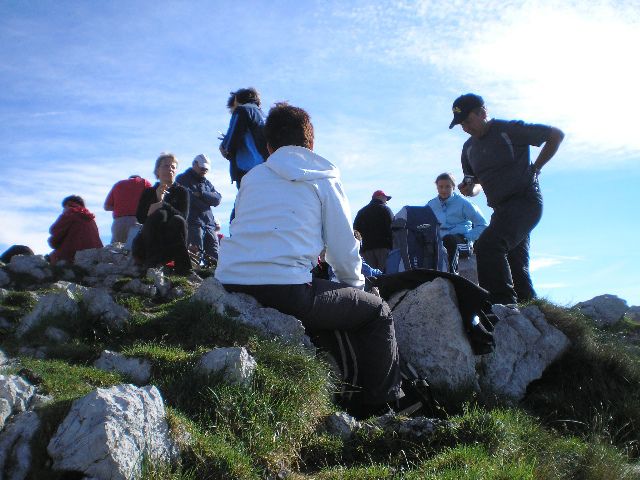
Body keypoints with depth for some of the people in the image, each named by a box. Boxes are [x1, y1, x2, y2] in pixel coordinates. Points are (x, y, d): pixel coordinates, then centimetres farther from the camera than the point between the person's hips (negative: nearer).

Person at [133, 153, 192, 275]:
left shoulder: (181, 191, 12)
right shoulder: (149, 192, 15)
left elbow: (183, 216, -8)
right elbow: (140, 217, -2)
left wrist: (162, 204, -20)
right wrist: (157, 200, -12)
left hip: (173, 241, 0)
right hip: (149, 240, 0)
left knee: (178, 220, -29)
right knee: (159, 214, -26)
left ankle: (182, 268, -32)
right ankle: (152, 264, -38)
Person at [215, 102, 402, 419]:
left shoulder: (251, 177, 21)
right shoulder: (323, 179, 9)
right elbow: (343, 249, 7)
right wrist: (356, 284, 27)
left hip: (228, 290, 6)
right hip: (287, 291, -6)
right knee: (377, 312, 13)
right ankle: (382, 408, 16)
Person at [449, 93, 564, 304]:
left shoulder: (510, 130, -8)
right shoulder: (469, 148, 13)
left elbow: (556, 135, -1)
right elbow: (477, 180, 24)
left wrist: (535, 168, -3)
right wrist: (470, 188, 0)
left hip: (525, 201, -8)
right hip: (502, 209, 9)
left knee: (487, 245, -28)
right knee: (516, 269, 9)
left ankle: (503, 305, -31)